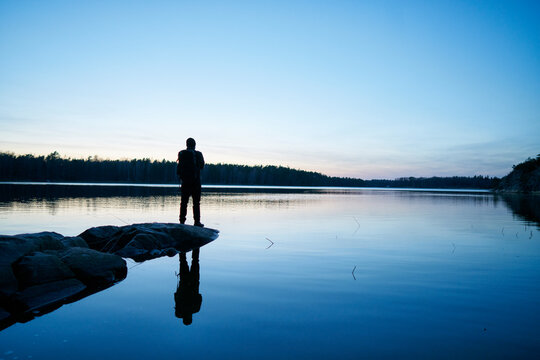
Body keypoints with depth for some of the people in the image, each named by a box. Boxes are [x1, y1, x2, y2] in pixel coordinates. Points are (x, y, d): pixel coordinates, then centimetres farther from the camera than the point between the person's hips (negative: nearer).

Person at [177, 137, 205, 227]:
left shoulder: (181, 154, 0)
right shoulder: (198, 154, -6)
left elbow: (179, 167, 1)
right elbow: (202, 166, 5)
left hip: (185, 181, 2)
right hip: (195, 181, -2)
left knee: (184, 202, 7)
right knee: (196, 202, 3)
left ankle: (182, 221, 7)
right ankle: (197, 221, 2)